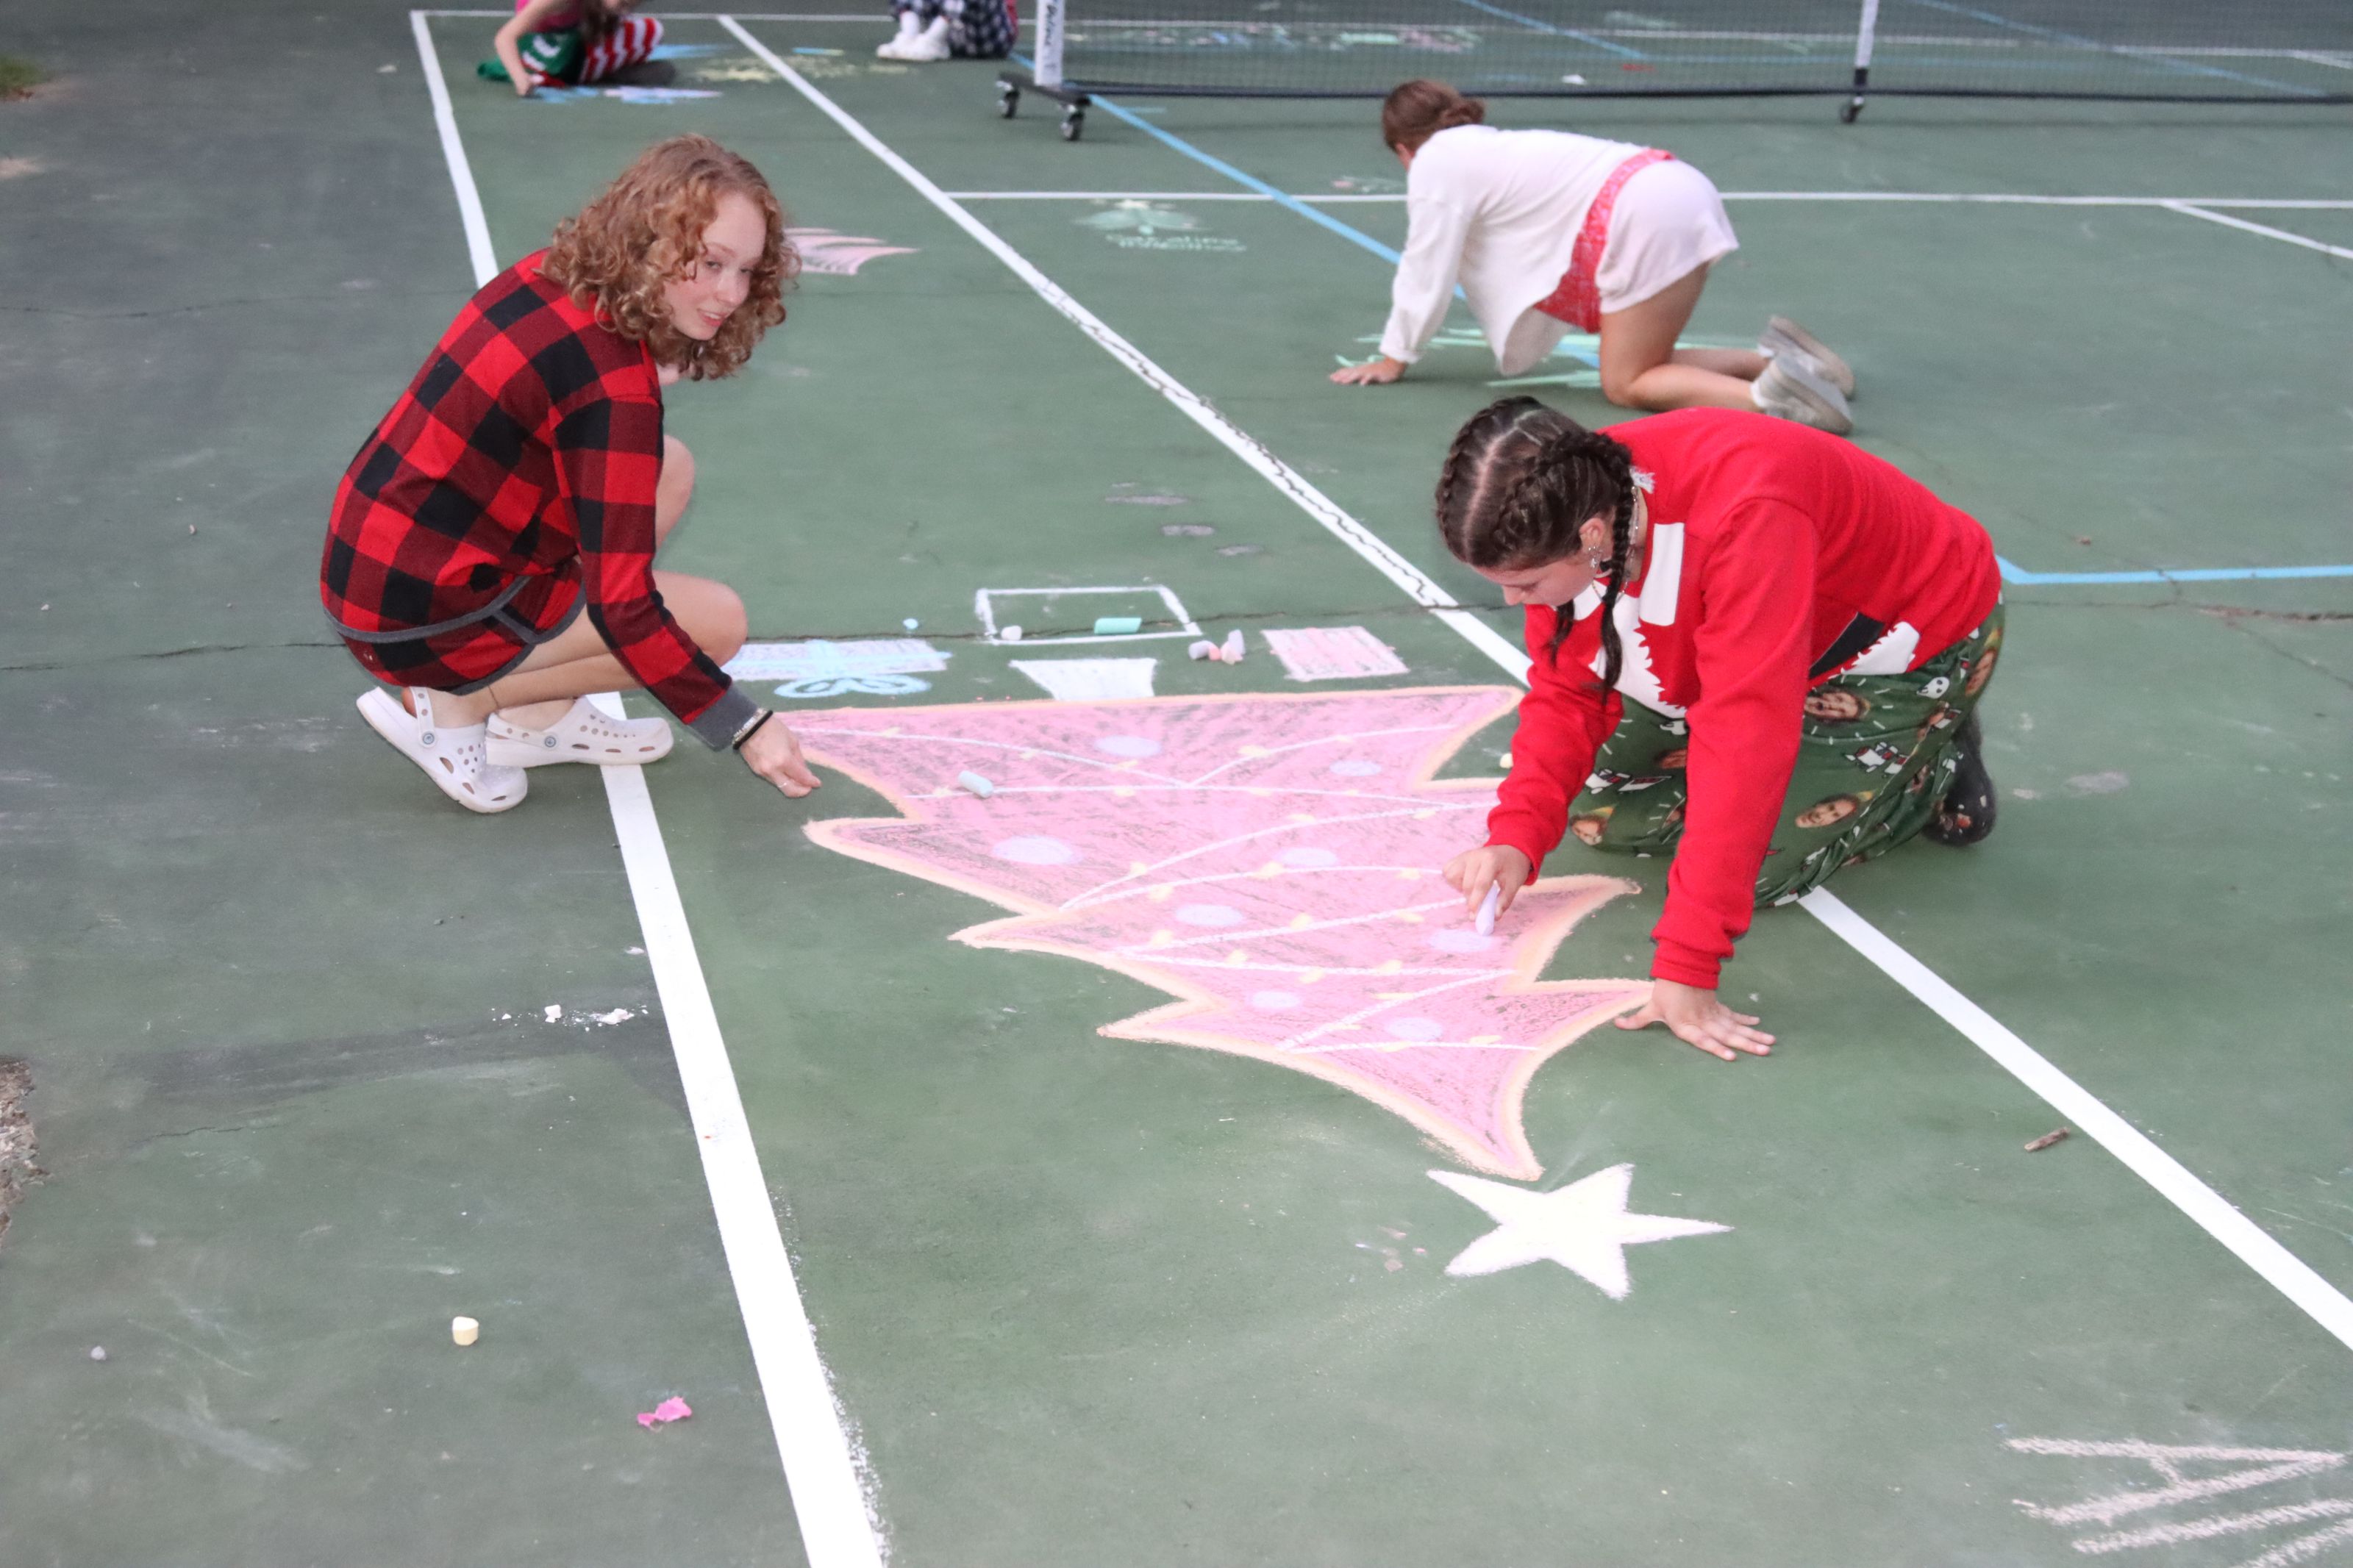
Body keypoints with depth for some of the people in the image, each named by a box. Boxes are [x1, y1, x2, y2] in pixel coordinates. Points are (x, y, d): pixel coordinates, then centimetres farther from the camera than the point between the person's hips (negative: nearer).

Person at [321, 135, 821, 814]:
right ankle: (451, 707, -2)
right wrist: (747, 729, -17)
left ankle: (536, 715, 11)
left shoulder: (545, 276, -1)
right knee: (719, 621, -2)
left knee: (669, 467, 11)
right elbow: (625, 612, -24)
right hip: (424, 618, -9)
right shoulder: (616, 386, -25)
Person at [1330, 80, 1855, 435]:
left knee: (1626, 385, -3)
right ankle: (1776, 360, 4)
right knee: (1638, 367, 15)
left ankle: (1769, 397, -22)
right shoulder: (1488, 148, 30)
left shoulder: (1435, 162, 3)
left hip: (1645, 216, -9)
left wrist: (1392, 361, 17)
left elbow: (1426, 273, 5)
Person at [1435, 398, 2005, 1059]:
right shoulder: (1571, 513, -22)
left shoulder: (1744, 517, -44)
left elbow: (1744, 738, -45)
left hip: (1917, 642, -6)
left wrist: (1686, 968, -45)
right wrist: (1516, 838, -29)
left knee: (1763, 867, -16)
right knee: (1596, 811, -2)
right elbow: (1567, 691, -11)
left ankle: (1937, 768, 9)